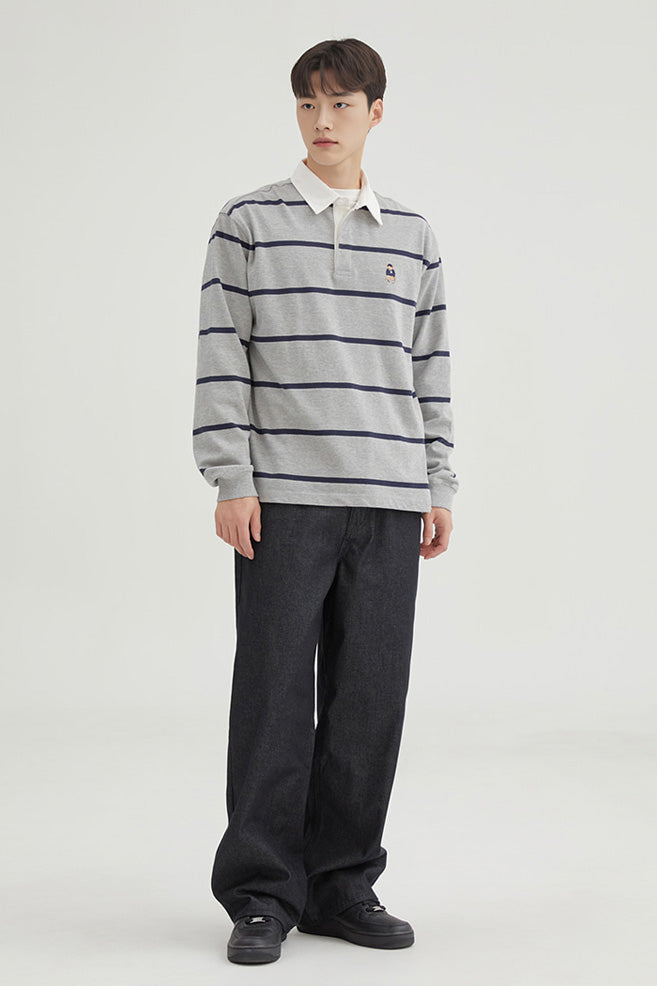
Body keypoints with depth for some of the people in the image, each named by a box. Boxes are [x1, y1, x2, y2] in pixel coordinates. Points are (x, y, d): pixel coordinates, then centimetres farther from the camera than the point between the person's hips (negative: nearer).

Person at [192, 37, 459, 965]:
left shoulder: (414, 237, 13)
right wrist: (230, 482, -7)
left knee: (371, 696, 4)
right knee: (275, 692, -2)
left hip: (388, 502, 3)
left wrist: (438, 487, 9)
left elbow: (430, 369, 14)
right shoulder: (248, 224, 4)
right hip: (282, 496, -3)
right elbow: (222, 358, -1)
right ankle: (262, 895, 9)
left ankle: (342, 883, 17)